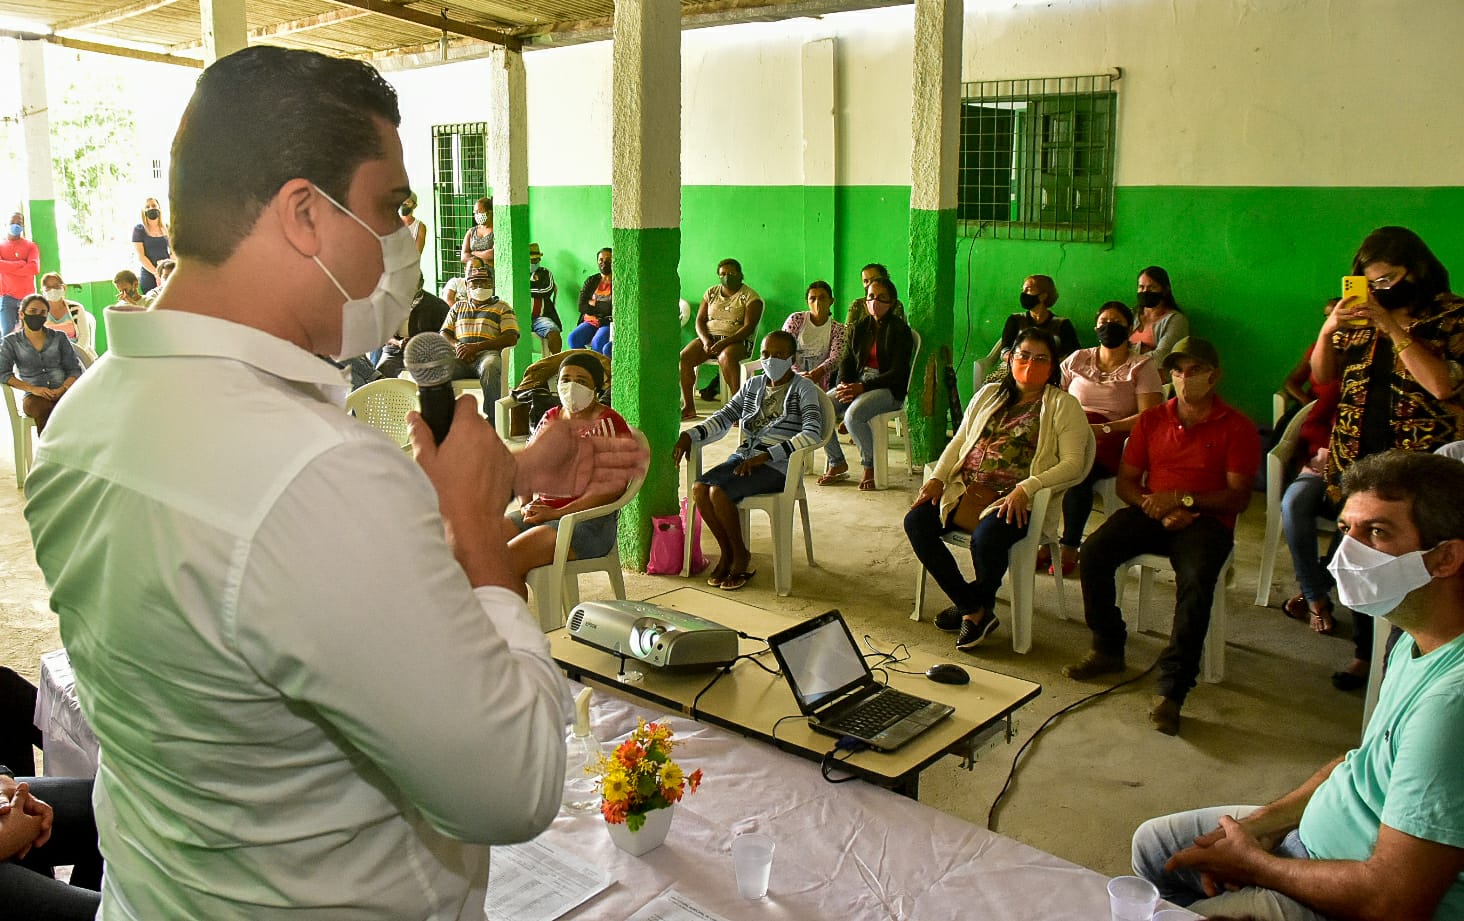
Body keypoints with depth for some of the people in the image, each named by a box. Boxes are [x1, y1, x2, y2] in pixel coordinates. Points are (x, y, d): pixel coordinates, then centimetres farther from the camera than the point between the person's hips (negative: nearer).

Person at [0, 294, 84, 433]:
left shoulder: (59, 337, 15)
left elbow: (74, 369, 10)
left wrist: (62, 389, -10)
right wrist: (33, 389, -12)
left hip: (63, 392, 1)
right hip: (34, 396, -1)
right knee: (45, 410, -39)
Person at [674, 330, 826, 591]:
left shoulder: (803, 389, -3)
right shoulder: (753, 385, 17)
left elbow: (812, 433, -18)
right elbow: (724, 417, 14)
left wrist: (765, 456, -26)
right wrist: (689, 436, -6)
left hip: (777, 465, -6)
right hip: (743, 456, 6)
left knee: (719, 492, -27)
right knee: (699, 489, -20)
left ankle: (741, 556, -4)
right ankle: (727, 552, -1)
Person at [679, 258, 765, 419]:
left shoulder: (751, 297, -2)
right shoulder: (711, 292, 14)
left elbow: (749, 327, -12)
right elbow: (700, 320, 10)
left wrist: (724, 342, -24)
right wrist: (705, 340, -11)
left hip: (737, 341, -5)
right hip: (709, 337, 5)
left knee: (726, 357, -40)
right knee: (683, 357, -22)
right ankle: (688, 407, -14)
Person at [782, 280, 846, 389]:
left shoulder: (837, 328, 6)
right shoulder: (795, 320, 4)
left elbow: (834, 358, -9)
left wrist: (817, 373, -31)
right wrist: (796, 374, -23)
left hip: (819, 385, 1)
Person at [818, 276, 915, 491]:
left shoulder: (899, 330, -5)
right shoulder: (858, 327, 14)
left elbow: (898, 373, -12)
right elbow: (846, 361, 12)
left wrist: (863, 387, -21)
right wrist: (844, 386, -11)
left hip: (888, 388, -6)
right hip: (858, 383, 6)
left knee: (853, 414, -34)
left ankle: (870, 467, -10)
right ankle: (837, 464, -1)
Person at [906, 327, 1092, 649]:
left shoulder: (1063, 405, 3)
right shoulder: (989, 394, 20)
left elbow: (1074, 464, -8)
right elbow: (958, 441, 19)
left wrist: (1027, 488, -22)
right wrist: (937, 478, 0)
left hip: (1016, 501, -6)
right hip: (966, 490, 6)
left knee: (987, 537, -34)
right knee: (916, 521, -16)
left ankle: (978, 607, 1)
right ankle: (973, 607, -6)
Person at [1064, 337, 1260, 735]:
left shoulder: (1236, 427, 4)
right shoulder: (1152, 419, 15)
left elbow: (1238, 497, -4)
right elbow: (1125, 481, 13)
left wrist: (1182, 499, -16)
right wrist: (1153, 505, -9)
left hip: (1206, 520, -3)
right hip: (1151, 514, 4)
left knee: (1196, 579, -35)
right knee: (1093, 550, -24)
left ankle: (1171, 691, -31)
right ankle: (1108, 650, -8)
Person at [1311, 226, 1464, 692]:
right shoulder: (1362, 316, 9)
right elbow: (1323, 375, 10)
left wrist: (1393, 328, -20)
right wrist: (1329, 330, -8)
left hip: (1417, 466, -5)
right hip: (1357, 459, 5)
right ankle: (1364, 651, 25)